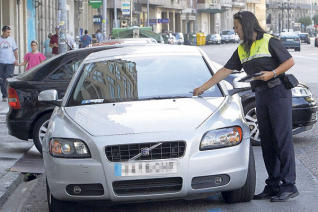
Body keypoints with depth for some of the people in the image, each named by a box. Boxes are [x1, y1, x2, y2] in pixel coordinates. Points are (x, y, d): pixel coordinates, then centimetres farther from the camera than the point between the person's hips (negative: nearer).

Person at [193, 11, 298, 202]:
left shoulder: (269, 42, -4)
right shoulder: (241, 50, 16)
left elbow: (290, 61, -5)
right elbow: (225, 71, 18)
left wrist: (272, 73, -17)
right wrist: (203, 87, 17)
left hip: (279, 93, -7)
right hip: (261, 96, 7)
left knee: (283, 139, -10)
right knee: (267, 142, 5)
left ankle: (289, 185, -11)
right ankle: (273, 185, 8)